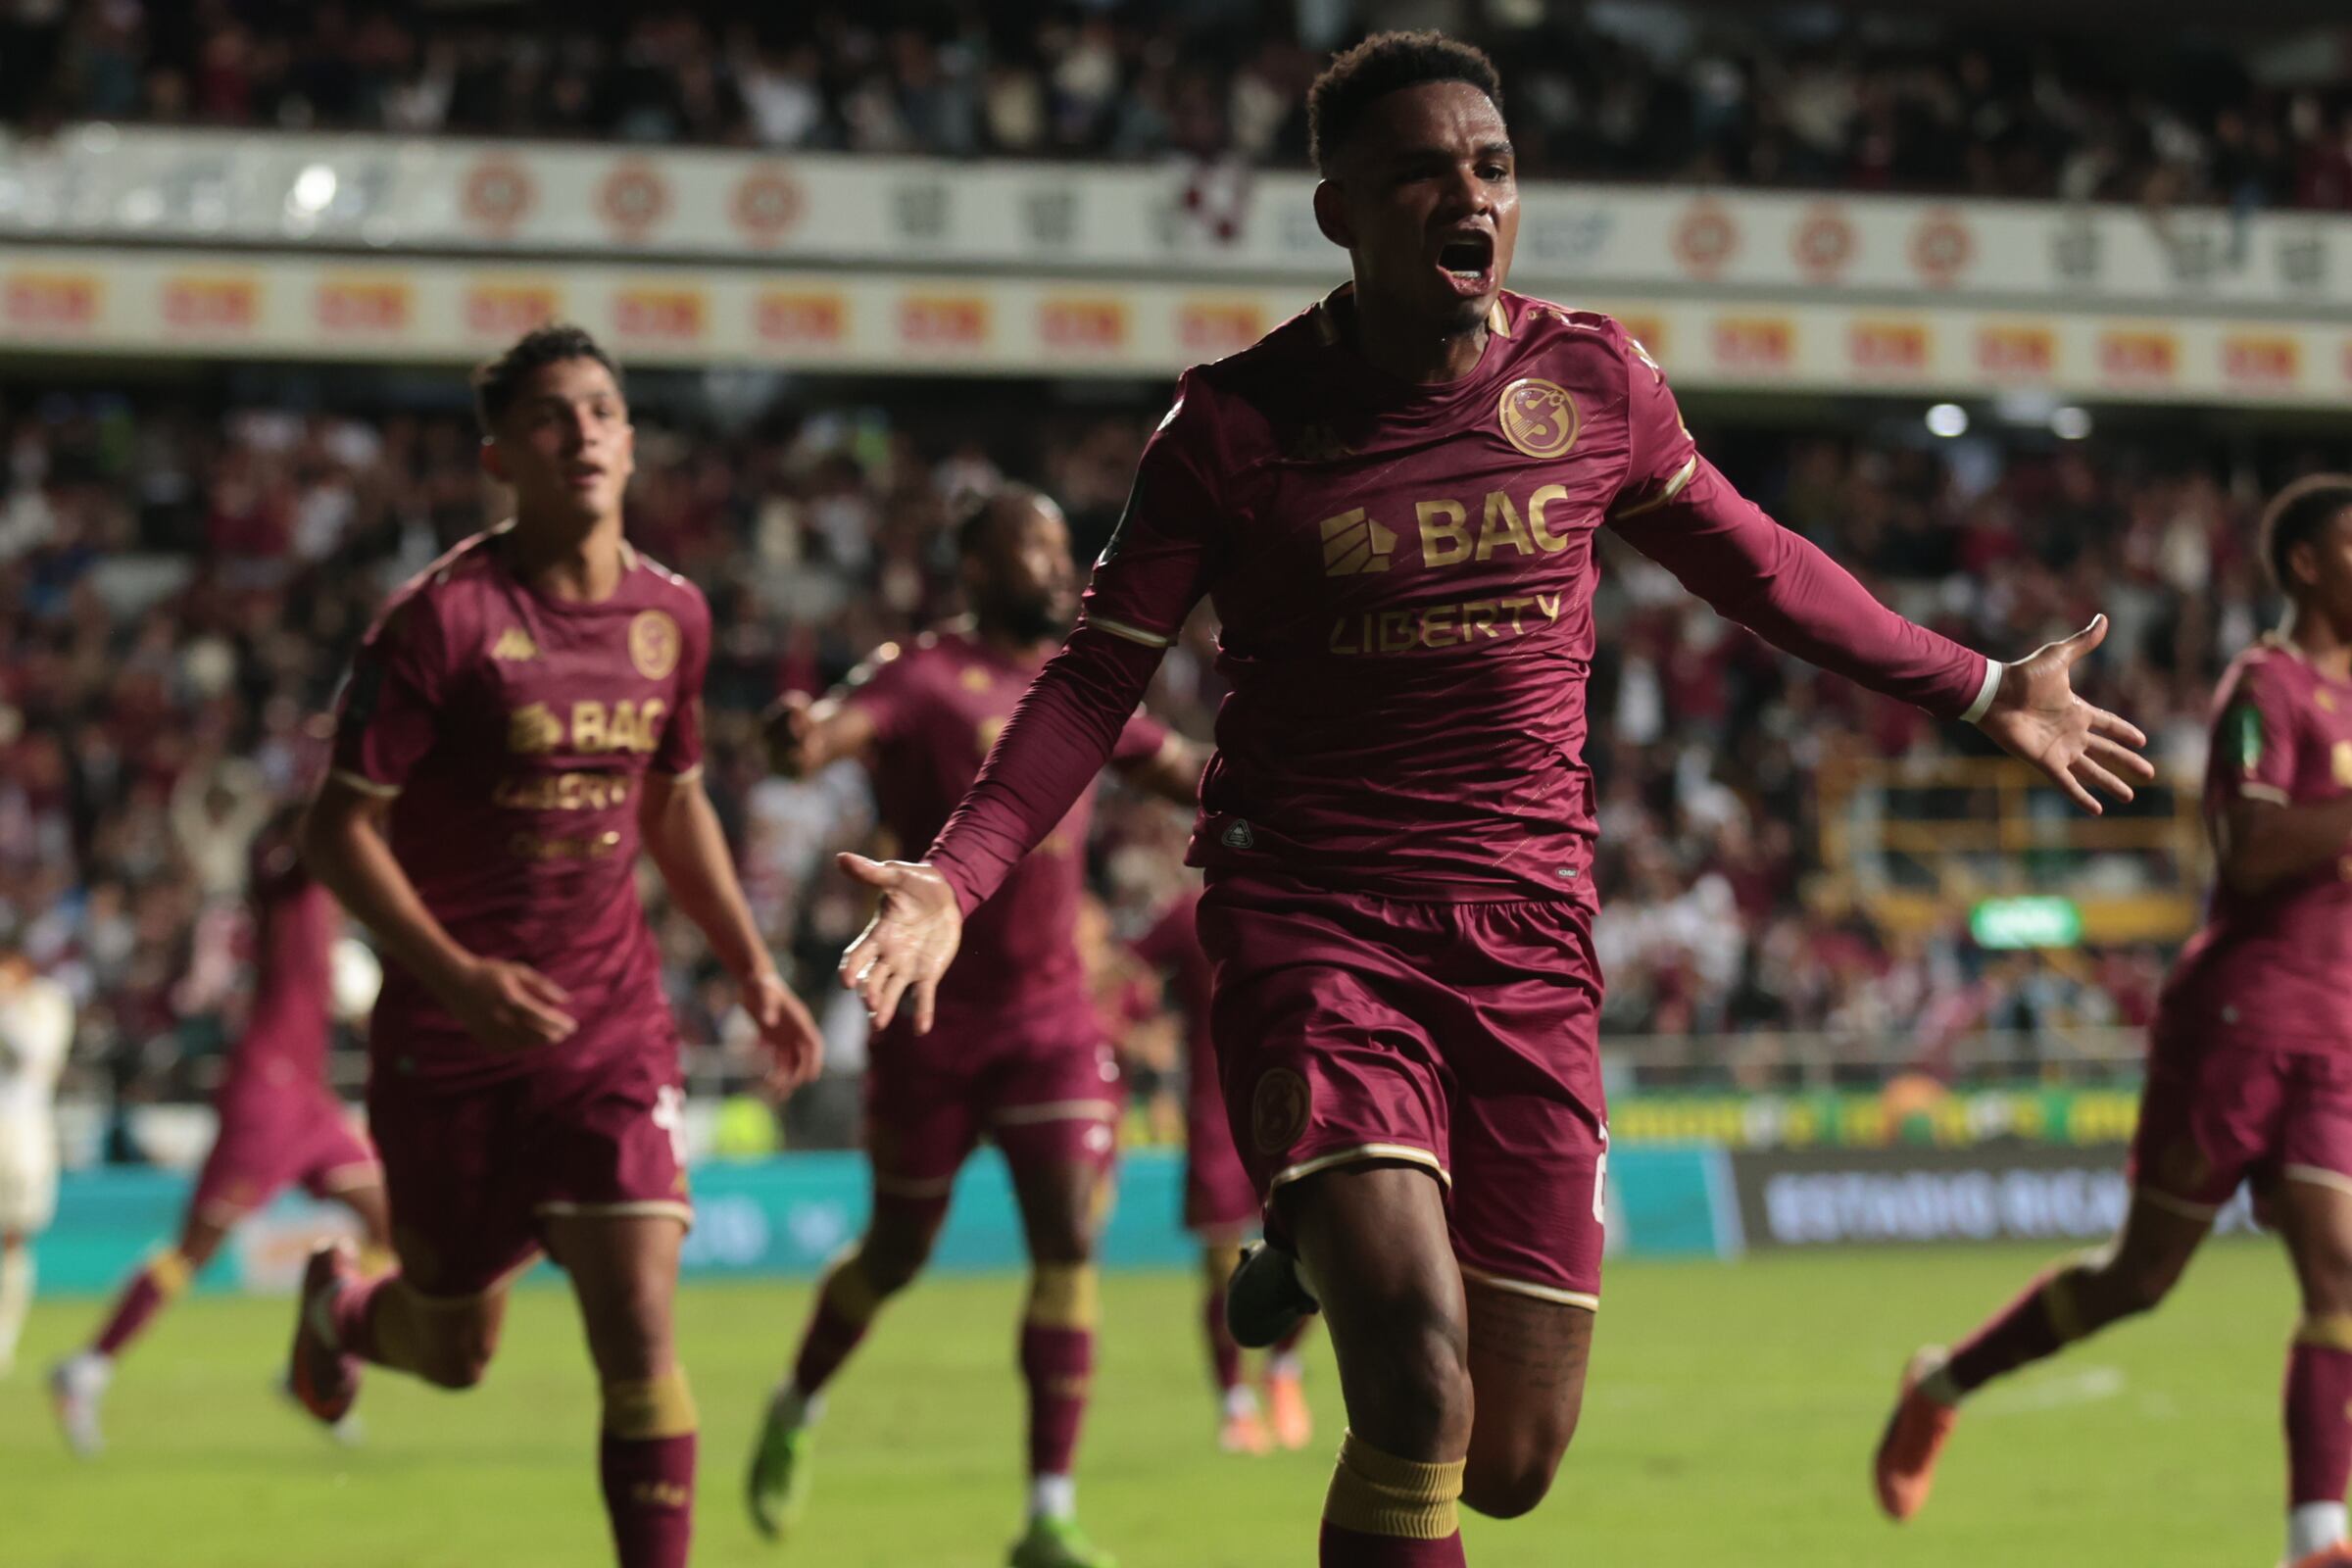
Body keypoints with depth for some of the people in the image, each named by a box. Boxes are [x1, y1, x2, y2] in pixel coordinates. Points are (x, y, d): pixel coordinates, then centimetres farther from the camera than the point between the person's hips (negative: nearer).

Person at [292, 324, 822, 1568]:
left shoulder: (670, 615, 3)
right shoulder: (442, 618, -15)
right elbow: (339, 834, -14)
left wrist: (751, 970, 13)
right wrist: (456, 975, -26)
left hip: (613, 1033, 3)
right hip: (449, 1040, -3)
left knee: (639, 1333, -13)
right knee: (457, 1351, 13)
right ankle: (341, 1305, 50)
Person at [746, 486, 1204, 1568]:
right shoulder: (925, 680, -11)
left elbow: (1186, 773, 22)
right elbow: (841, 726, -31)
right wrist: (800, 739, -54)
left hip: (1053, 1018, 4)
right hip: (933, 1017, -4)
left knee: (1069, 1243, -10)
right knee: (899, 1252, 10)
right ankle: (796, 1411, 40)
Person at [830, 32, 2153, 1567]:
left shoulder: (1595, 383, 3)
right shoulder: (1234, 420, -6)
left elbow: (1756, 565, 19)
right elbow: (1099, 681, -2)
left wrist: (1981, 692, 25)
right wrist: (954, 879, -15)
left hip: (1528, 937, 4)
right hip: (1310, 926, -4)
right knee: (1421, 1395, -24)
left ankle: (1325, 1254, 37)